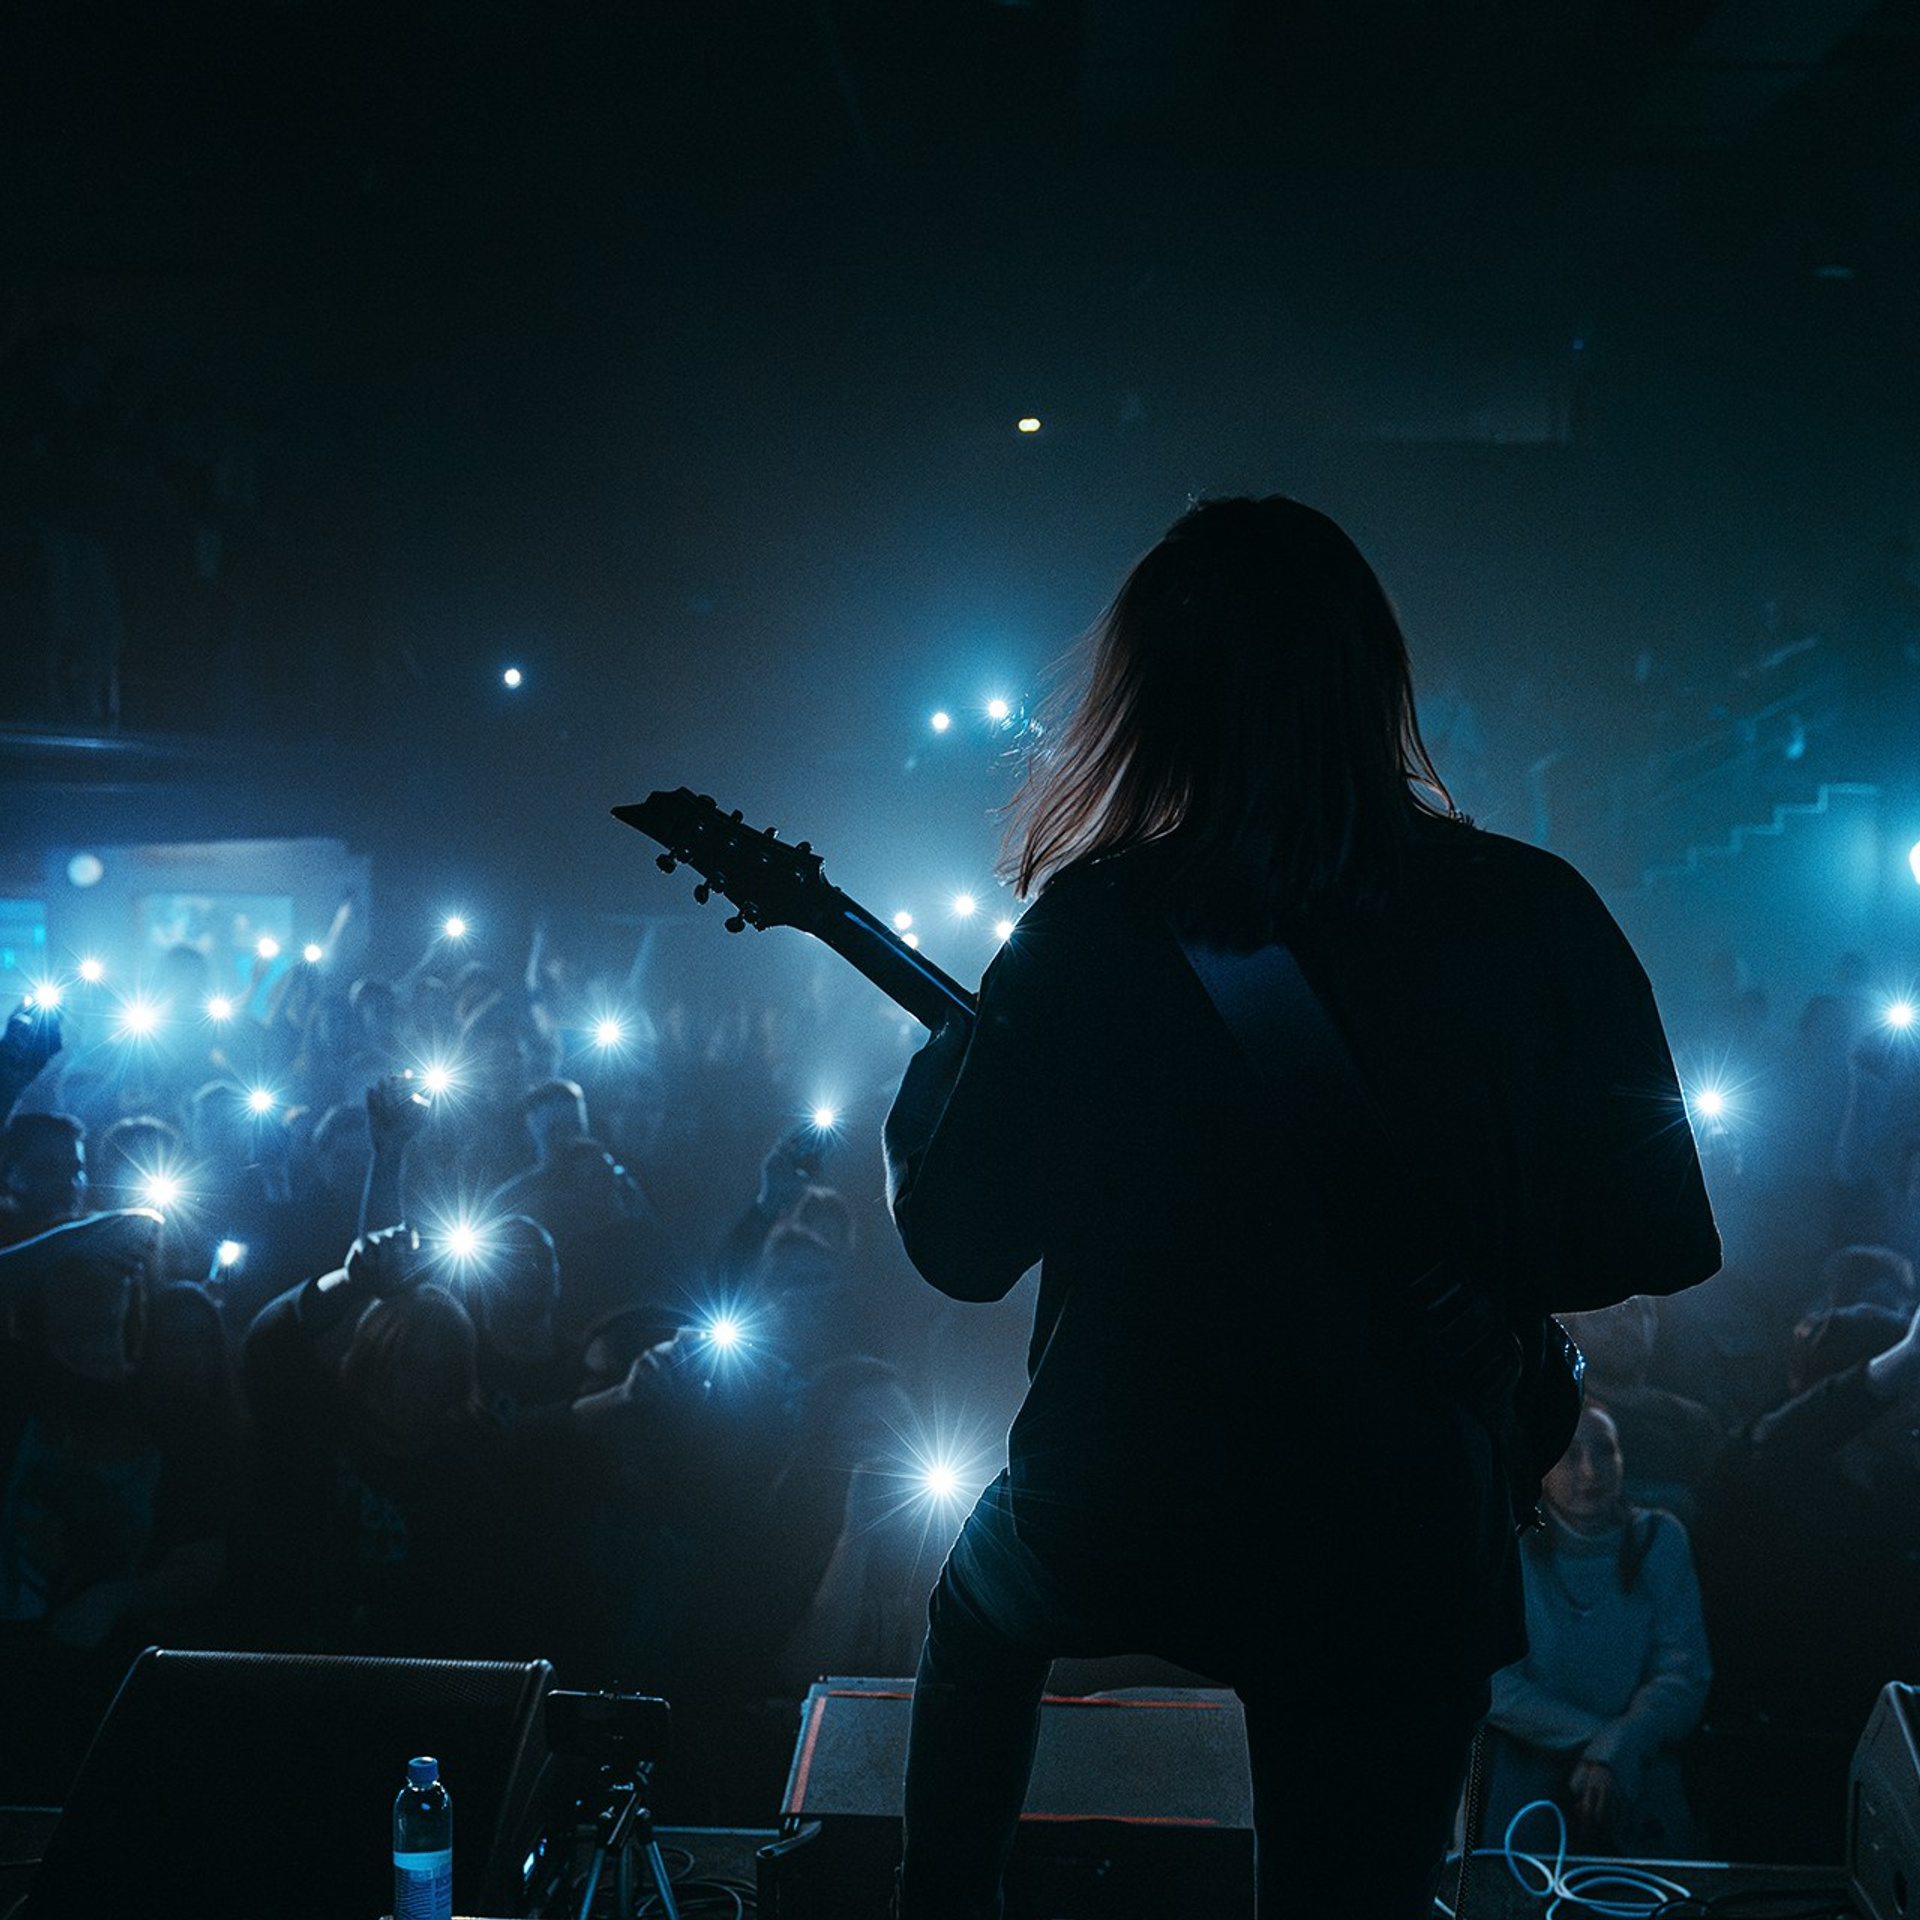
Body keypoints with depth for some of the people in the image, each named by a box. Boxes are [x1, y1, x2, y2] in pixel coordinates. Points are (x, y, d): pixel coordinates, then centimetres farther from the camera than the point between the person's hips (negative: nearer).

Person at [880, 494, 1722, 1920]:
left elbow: (958, 1243, -5)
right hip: (1400, 1560, 0)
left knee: (976, 1612, 35)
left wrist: (939, 1066, 13)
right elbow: (1666, 1235, -4)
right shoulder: (1535, 918, -11)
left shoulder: (1095, 927, -13)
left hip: (1111, 1526, 0)